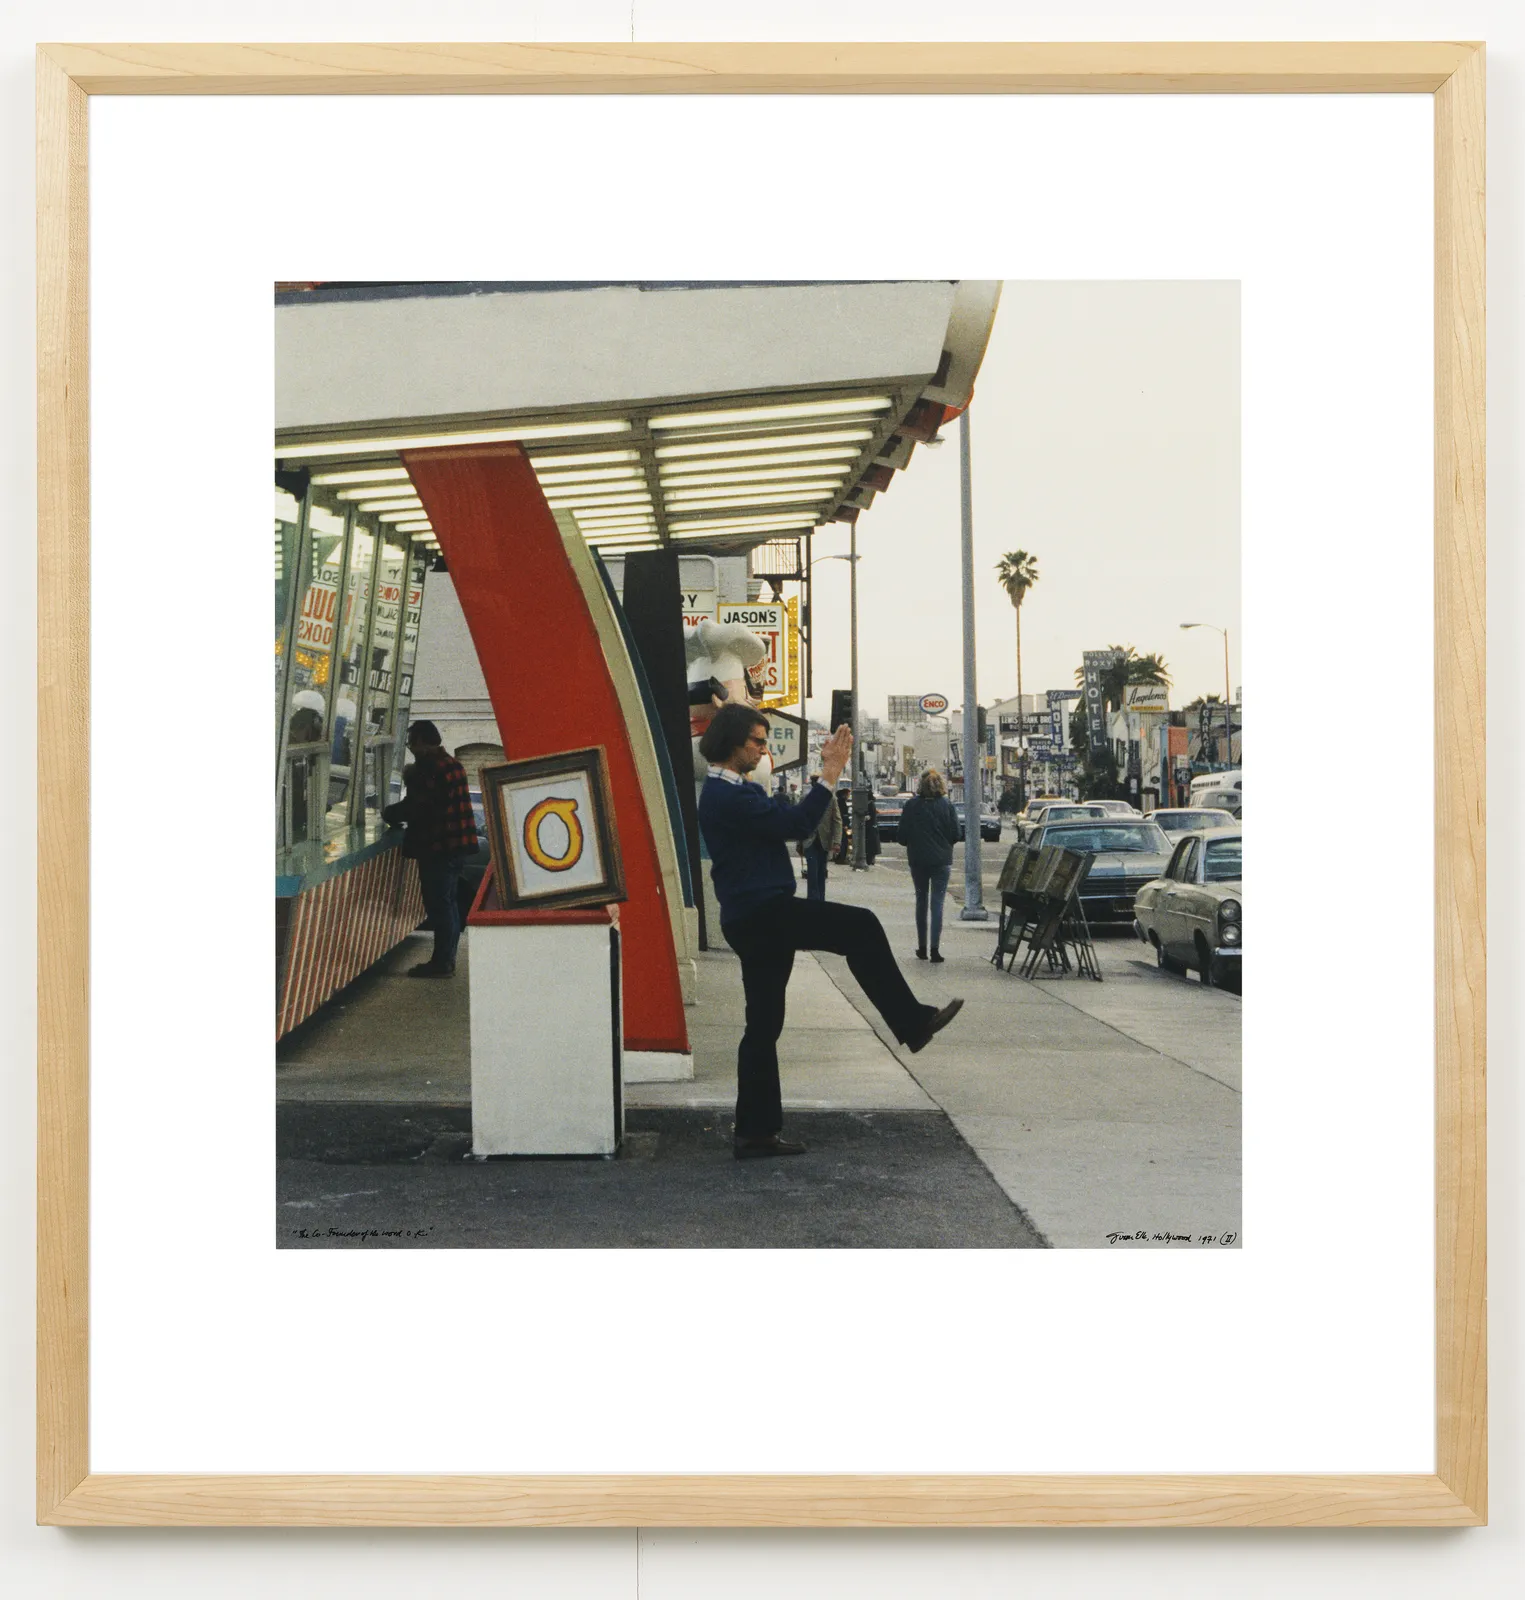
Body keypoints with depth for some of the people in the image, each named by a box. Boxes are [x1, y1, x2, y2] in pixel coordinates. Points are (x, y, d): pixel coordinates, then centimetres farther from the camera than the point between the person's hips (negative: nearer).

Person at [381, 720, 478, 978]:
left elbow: (415, 807, -17)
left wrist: (389, 814, -1)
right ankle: (446, 960, 21)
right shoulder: (452, 764, 14)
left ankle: (442, 962, -2)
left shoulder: (429, 768, -16)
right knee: (448, 903, 15)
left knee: (439, 905, -5)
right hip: (459, 846, 10)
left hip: (438, 847, -10)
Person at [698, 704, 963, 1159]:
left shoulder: (728, 792, 20)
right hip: (763, 913, -11)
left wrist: (829, 768, 12)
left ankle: (755, 1132, 12)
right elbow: (797, 823, -19)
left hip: (750, 923, 11)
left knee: (762, 1026, 10)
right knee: (861, 927, -9)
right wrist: (831, 773, -14)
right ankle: (912, 1023, -4)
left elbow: (785, 818, 20)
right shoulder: (728, 797, -15)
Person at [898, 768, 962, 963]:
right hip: (941, 859, -1)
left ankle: (922, 948, 18)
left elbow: (902, 836, -4)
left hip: (917, 859, 1)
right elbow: (955, 835, -4)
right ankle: (935, 949, -9)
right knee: (937, 902, 0)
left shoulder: (911, 805, -5)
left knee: (921, 901, 15)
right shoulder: (946, 805, -7)